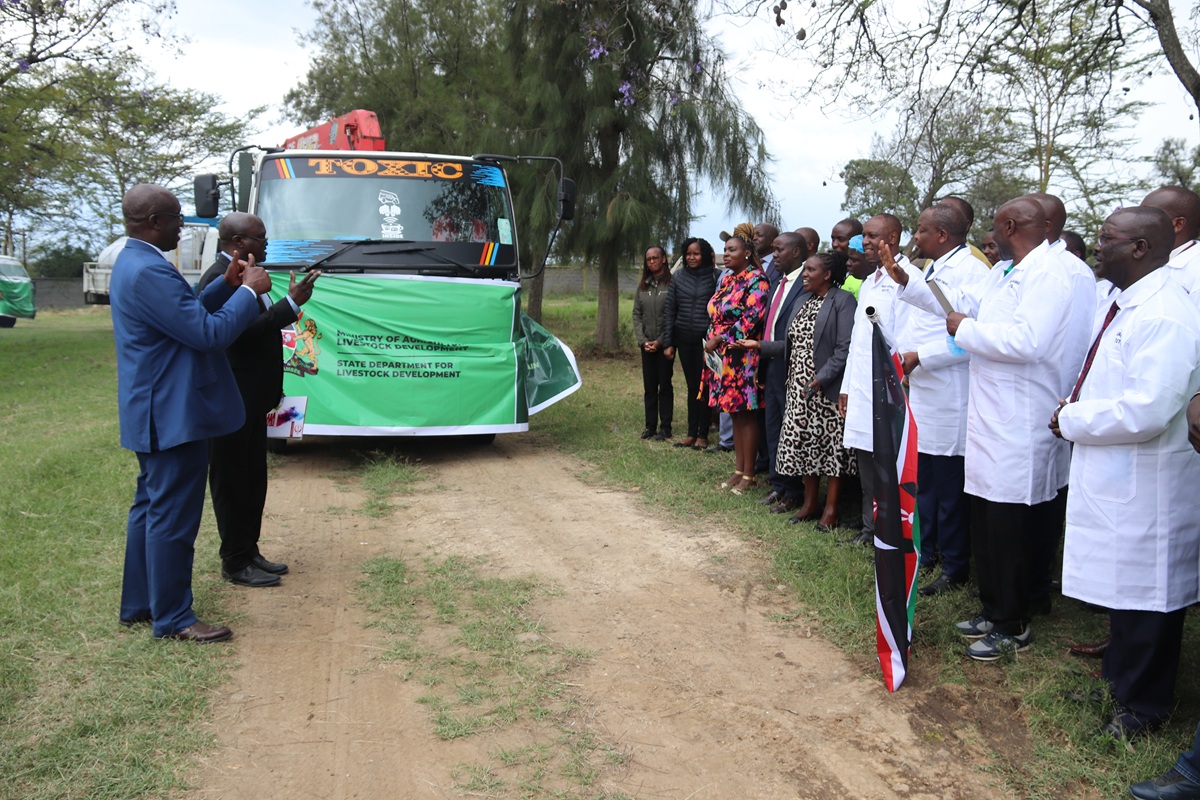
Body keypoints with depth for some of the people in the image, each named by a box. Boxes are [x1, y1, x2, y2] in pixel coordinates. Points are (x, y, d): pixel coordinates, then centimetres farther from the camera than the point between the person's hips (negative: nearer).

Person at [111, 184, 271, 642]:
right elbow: (210, 334, -24)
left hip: (154, 413, 11)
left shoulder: (132, 263, 12)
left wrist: (227, 285, 8)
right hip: (173, 415, -11)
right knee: (173, 516, -2)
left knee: (151, 508, 19)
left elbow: (186, 314, 18)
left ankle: (138, 605, 30)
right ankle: (172, 619, 8)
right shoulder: (149, 272, -23)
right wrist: (249, 291, -12)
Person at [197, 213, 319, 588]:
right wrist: (292, 304, -25)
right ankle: (236, 564, 12)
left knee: (252, 482, 17)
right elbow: (244, 332, -28)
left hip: (250, 400, 10)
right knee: (232, 484, 1)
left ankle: (249, 553, 28)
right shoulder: (219, 279, -18)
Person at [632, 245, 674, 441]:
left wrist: (660, 341, -12)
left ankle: (665, 427, 8)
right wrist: (643, 340, -3)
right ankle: (650, 426, 16)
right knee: (649, 386, 8)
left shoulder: (672, 283, -6)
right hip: (646, 345, 5)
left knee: (664, 385, 1)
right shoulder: (643, 286, 10)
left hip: (664, 344, -5)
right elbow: (636, 314, 9)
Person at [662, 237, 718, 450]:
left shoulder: (715, 277, -3)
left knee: (704, 386, 1)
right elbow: (669, 311, 8)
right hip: (684, 340, 3)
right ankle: (691, 433, 17)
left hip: (706, 339, -3)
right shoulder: (678, 277, 6)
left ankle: (702, 435, 11)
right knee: (691, 386, 10)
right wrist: (667, 343, 5)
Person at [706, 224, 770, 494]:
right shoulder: (727, 279, 15)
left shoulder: (756, 279, -10)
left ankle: (749, 475, 6)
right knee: (735, 414, 11)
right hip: (724, 358, 8)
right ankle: (739, 470, 18)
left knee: (745, 414, -2)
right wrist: (713, 342, 8)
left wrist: (719, 339, -16)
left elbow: (751, 319, -19)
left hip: (743, 358, -8)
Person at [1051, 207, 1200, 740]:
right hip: (1110, 476, 10)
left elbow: (1145, 412, -29)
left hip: (1146, 485, -10)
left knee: (1143, 594, 5)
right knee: (1118, 584, 23)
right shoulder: (1123, 305, 10)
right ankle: (1121, 673, 41)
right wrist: (1077, 409, 6)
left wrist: (1071, 420, -16)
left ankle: (1143, 704, 22)